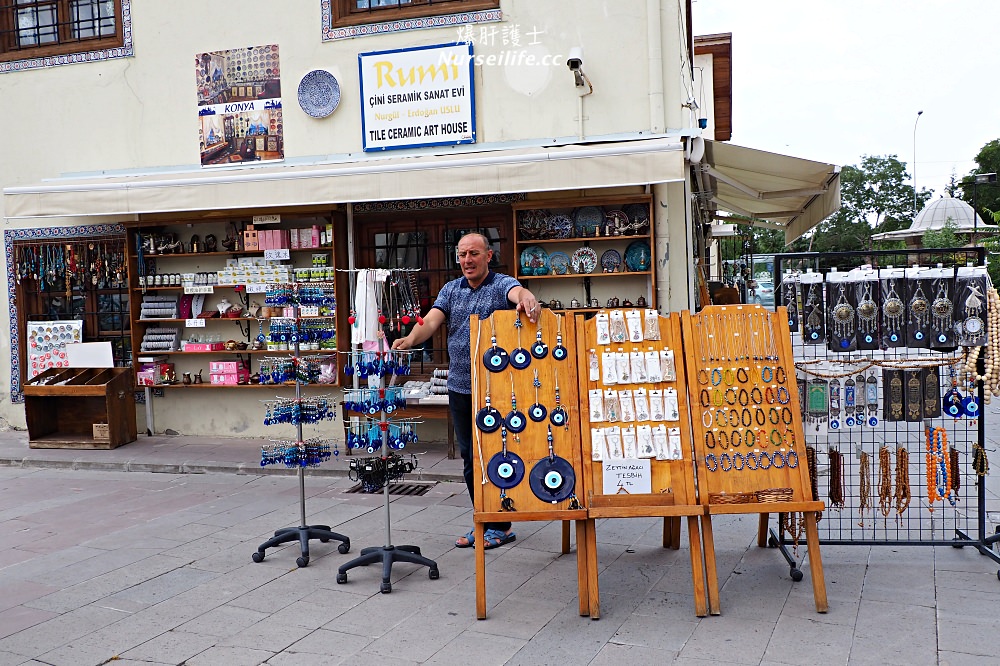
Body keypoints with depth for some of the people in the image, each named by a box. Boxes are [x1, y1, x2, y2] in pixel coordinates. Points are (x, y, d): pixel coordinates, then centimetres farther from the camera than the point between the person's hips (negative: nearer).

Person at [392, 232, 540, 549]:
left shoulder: (501, 284, -6)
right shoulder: (451, 290, 10)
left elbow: (518, 292, -30)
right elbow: (431, 320, -4)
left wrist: (528, 299, -55)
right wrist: (410, 340, -25)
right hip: (460, 387, 6)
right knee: (470, 456, 13)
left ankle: (502, 525, 14)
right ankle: (483, 522, 25)